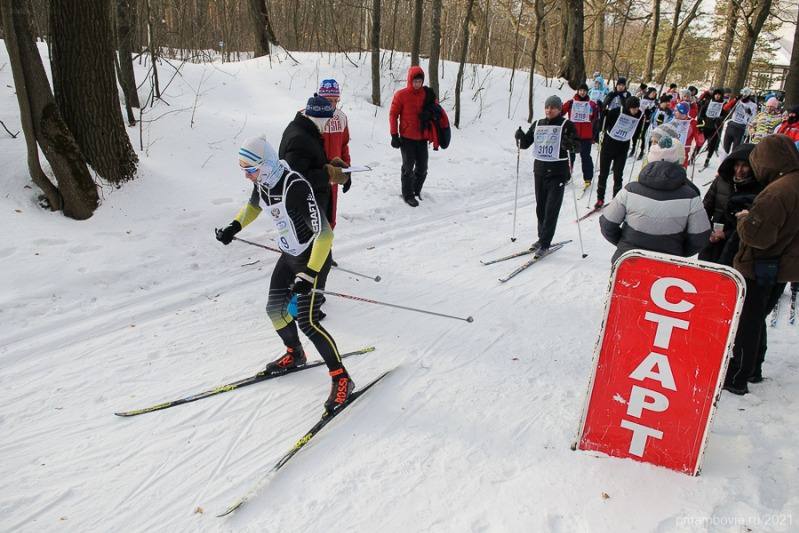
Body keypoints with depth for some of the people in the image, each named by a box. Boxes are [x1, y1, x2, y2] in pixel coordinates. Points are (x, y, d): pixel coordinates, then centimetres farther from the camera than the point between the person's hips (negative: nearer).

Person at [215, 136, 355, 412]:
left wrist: (309, 275, -37)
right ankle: (295, 355, 39)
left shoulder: (295, 187, -32)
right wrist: (234, 227, 7)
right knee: (275, 309, 13)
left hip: (313, 257, -8)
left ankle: (341, 379, 1)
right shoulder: (262, 182, -6)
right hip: (289, 256, 8)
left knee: (306, 321, -12)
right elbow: (253, 205, 20)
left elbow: (324, 233, -34)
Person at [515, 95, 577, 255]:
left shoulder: (566, 125, -3)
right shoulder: (538, 124, 10)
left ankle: (545, 243, -3)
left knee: (551, 209, -6)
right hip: (539, 171, 5)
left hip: (558, 173, -5)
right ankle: (542, 238, 25)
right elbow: (525, 144, 12)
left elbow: (578, 144, -10)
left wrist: (569, 145, -32)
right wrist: (520, 137, -9)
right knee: (540, 207, 11)